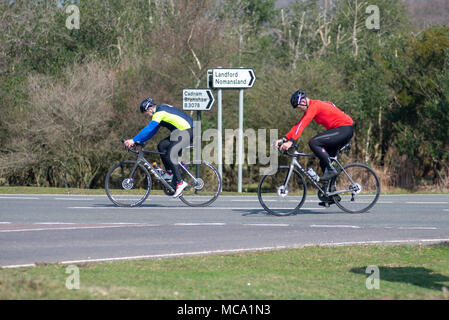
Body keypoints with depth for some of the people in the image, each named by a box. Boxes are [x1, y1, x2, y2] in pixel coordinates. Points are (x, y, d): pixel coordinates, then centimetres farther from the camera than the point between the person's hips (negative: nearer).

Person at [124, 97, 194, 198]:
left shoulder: (160, 112, -16)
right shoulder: (160, 110, 16)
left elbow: (148, 129, -23)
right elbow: (151, 131, 19)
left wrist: (134, 140, -23)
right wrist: (138, 141, 12)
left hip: (187, 132, -10)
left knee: (170, 155, -17)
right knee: (162, 146, 7)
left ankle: (180, 183, -17)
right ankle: (170, 172, 11)